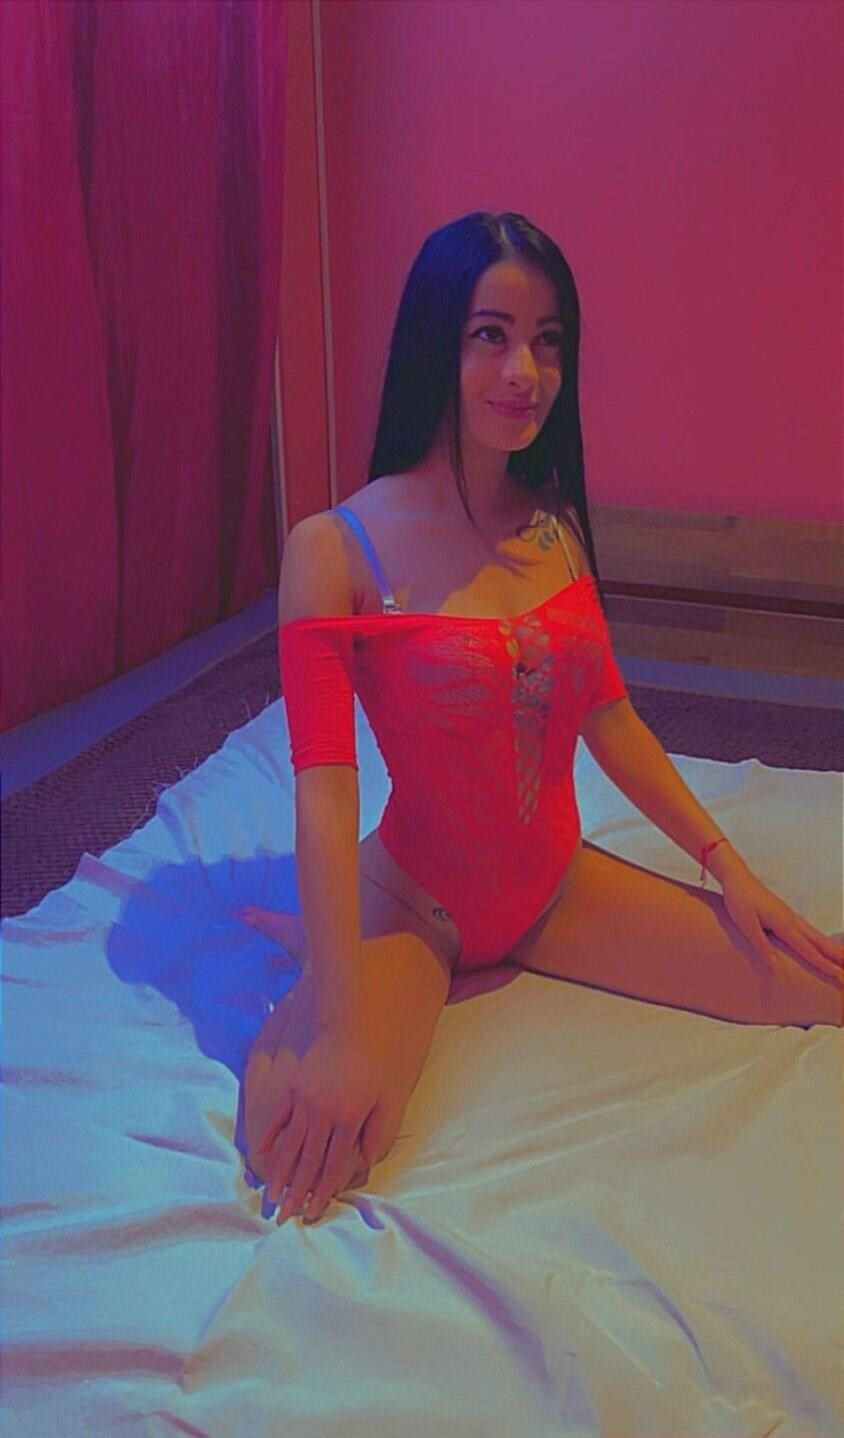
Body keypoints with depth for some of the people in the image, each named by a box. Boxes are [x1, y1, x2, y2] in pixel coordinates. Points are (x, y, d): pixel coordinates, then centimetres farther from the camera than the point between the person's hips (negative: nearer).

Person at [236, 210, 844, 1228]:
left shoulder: (555, 526, 2)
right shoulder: (334, 550, -17)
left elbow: (611, 721, 8)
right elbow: (324, 787, -22)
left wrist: (724, 864, 4)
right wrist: (343, 1020, -28)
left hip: (557, 885, 7)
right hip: (412, 900, -6)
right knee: (303, 1141, -33)